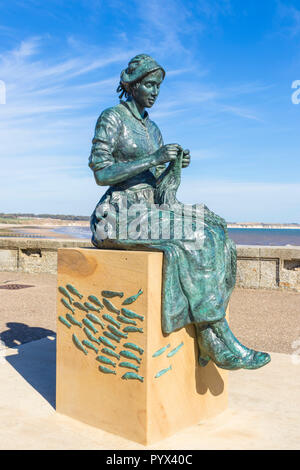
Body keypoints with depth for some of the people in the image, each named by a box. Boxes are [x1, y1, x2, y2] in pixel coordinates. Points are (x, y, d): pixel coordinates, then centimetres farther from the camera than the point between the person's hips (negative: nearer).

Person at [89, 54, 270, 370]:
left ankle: (207, 337, -15)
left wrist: (175, 164, -2)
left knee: (214, 234, -13)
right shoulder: (111, 118, -3)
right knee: (194, 239, -26)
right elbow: (101, 175, -13)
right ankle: (220, 342, -18)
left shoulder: (152, 128, 20)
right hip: (120, 214, -7)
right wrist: (154, 159, -18)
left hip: (150, 211, 8)